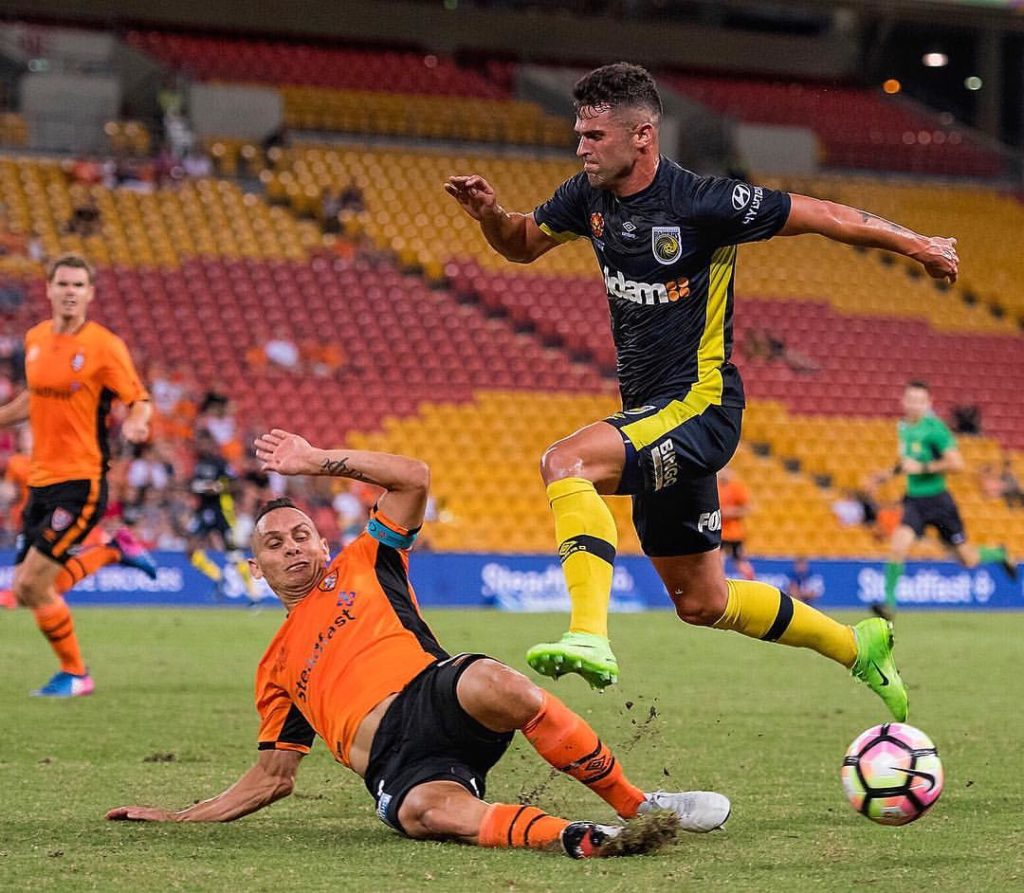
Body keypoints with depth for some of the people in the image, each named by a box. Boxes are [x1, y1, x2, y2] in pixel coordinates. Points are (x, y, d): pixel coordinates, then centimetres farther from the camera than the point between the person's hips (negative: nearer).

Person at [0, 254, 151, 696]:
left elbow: (139, 401, -10)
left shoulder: (103, 345, -10)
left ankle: (75, 674, 4)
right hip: (41, 478, 7)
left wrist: (134, 424, -31)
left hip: (80, 481, -7)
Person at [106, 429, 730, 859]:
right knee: (425, 811, -40)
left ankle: (638, 806, -26)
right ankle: (584, 840, -49)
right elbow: (273, 778, 34)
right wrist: (177, 817, 30)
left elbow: (414, 479, 14)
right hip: (394, 764, 1)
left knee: (497, 685, -40)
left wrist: (318, 461, 15)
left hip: (434, 694, -1)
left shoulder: (361, 567, 26)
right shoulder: (276, 667, 32)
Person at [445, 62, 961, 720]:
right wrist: (489, 212, -3)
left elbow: (818, 215, -7)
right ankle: (859, 647, 32)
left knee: (566, 463, -31)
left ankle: (590, 637, -39)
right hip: (654, 416, 8)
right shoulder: (589, 196, 3)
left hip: (699, 403, -8)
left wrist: (916, 245, 2)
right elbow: (521, 244, 20)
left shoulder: (704, 203, -17)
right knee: (702, 601, 15)